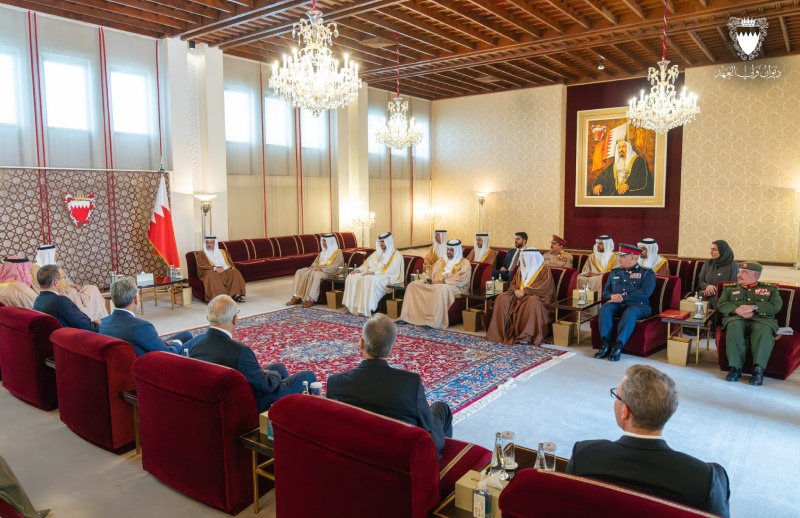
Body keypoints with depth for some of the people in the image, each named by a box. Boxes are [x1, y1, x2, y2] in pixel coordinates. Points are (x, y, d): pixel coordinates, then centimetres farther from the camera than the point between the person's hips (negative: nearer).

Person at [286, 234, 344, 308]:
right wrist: (315, 266, -4)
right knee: (300, 272, -13)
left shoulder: (338, 252, -2)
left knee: (315, 274, -40)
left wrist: (322, 268, -22)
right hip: (318, 269, 8)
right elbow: (316, 262, 20)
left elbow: (335, 266, -14)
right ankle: (297, 297, -21)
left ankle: (311, 299, -39)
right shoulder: (323, 252, 23)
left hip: (328, 272, -8)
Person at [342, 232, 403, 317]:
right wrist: (359, 269, -2)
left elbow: (390, 270, -16)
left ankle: (366, 309, -37)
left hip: (387, 278, -7)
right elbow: (368, 263, 19)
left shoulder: (396, 255, -3)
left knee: (370, 280, -39)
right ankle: (353, 306, -18)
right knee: (352, 277, -14)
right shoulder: (378, 253, 21)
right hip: (373, 274, 7)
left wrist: (374, 272, -24)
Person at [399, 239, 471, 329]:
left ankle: (435, 321, -42)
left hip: (454, 287, -7)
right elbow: (434, 273, 19)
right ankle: (410, 316, -14)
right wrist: (429, 279, -5)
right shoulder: (442, 260, 23)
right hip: (435, 284, 7)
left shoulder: (464, 263, 1)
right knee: (413, 285, -9)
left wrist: (443, 282, -21)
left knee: (441, 289, -42)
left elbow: (460, 279, -13)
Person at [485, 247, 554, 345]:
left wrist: (524, 291, -19)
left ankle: (526, 336, -40)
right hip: (519, 295, 6)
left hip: (536, 297, -6)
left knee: (532, 301, -41)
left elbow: (543, 287, -15)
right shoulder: (521, 269, 17)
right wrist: (516, 290, -7)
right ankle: (499, 332, -21)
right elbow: (513, 283, 17)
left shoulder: (545, 270, -2)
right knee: (501, 298, -18)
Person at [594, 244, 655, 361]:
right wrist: (612, 296, -7)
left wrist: (623, 297, -17)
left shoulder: (647, 273, 6)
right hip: (617, 304, 4)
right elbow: (605, 292, 18)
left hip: (638, 305, -4)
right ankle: (605, 344, -32)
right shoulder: (614, 272, 21)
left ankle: (618, 346, -40)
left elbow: (645, 292, -10)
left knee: (630, 313, -38)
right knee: (604, 309, -30)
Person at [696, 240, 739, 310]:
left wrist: (715, 291, -14)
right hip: (706, 295, 3)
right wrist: (707, 286, -11)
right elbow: (700, 281, 13)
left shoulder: (733, 265, 1)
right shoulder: (707, 263, 14)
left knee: (716, 300, -38)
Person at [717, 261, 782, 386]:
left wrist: (753, 307, -13)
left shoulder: (770, 288, 20)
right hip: (736, 318, 1)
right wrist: (738, 309, -12)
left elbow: (776, 306, 2)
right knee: (734, 326, -37)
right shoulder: (730, 288, 23)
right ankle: (735, 367, -36)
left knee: (763, 329, -37)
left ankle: (758, 369, -37)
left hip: (761, 319, 0)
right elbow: (721, 305, 8)